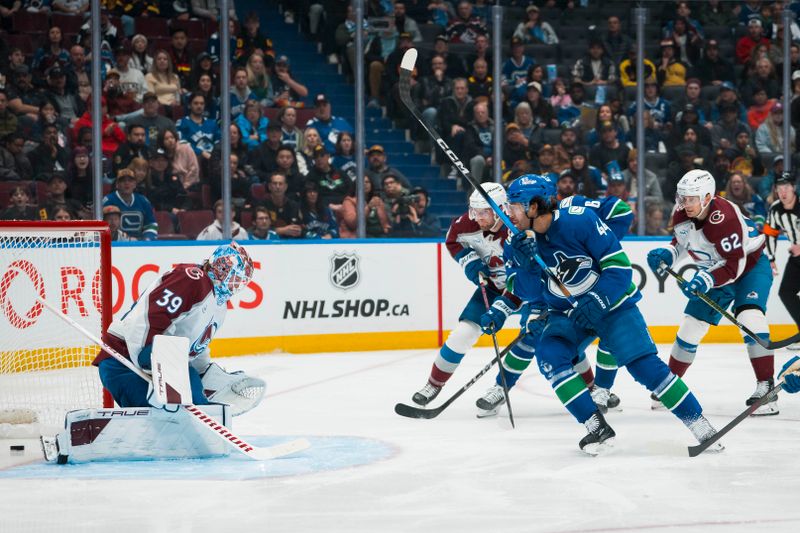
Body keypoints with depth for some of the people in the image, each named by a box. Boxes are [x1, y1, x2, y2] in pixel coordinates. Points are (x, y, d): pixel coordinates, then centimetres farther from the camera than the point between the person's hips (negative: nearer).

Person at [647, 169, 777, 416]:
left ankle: (766, 387, -25)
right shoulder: (681, 214, -13)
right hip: (716, 270, 7)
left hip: (750, 264, -7)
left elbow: (735, 265, -35)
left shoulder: (725, 218, -35)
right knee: (692, 324, 7)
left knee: (749, 317, -28)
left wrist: (706, 280, -48)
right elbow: (682, 241, 7)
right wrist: (666, 255, -12)